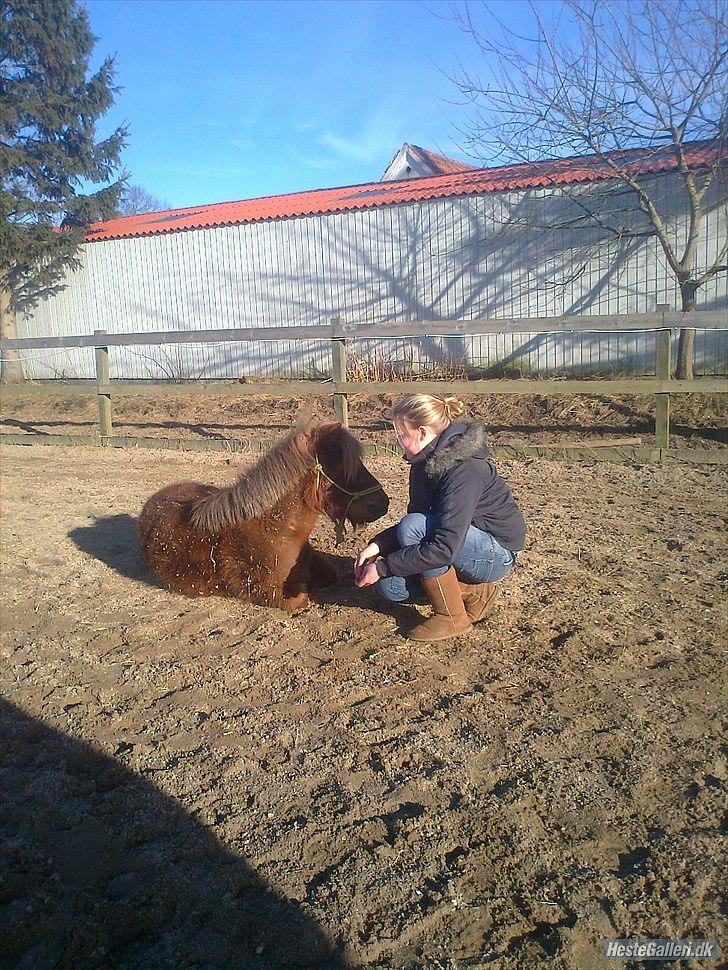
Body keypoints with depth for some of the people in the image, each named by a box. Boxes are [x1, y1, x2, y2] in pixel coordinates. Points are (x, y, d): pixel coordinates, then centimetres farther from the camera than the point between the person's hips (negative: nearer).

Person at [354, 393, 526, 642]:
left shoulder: (464, 469, -30)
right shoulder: (425, 462, -2)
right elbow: (415, 517, 6)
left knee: (414, 528, -29)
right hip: (463, 543, 8)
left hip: (496, 555, -8)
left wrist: (383, 567, -29)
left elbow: (444, 549, -35)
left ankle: (452, 617, -13)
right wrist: (377, 545, -10)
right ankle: (472, 591, 8)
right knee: (390, 587, -7)